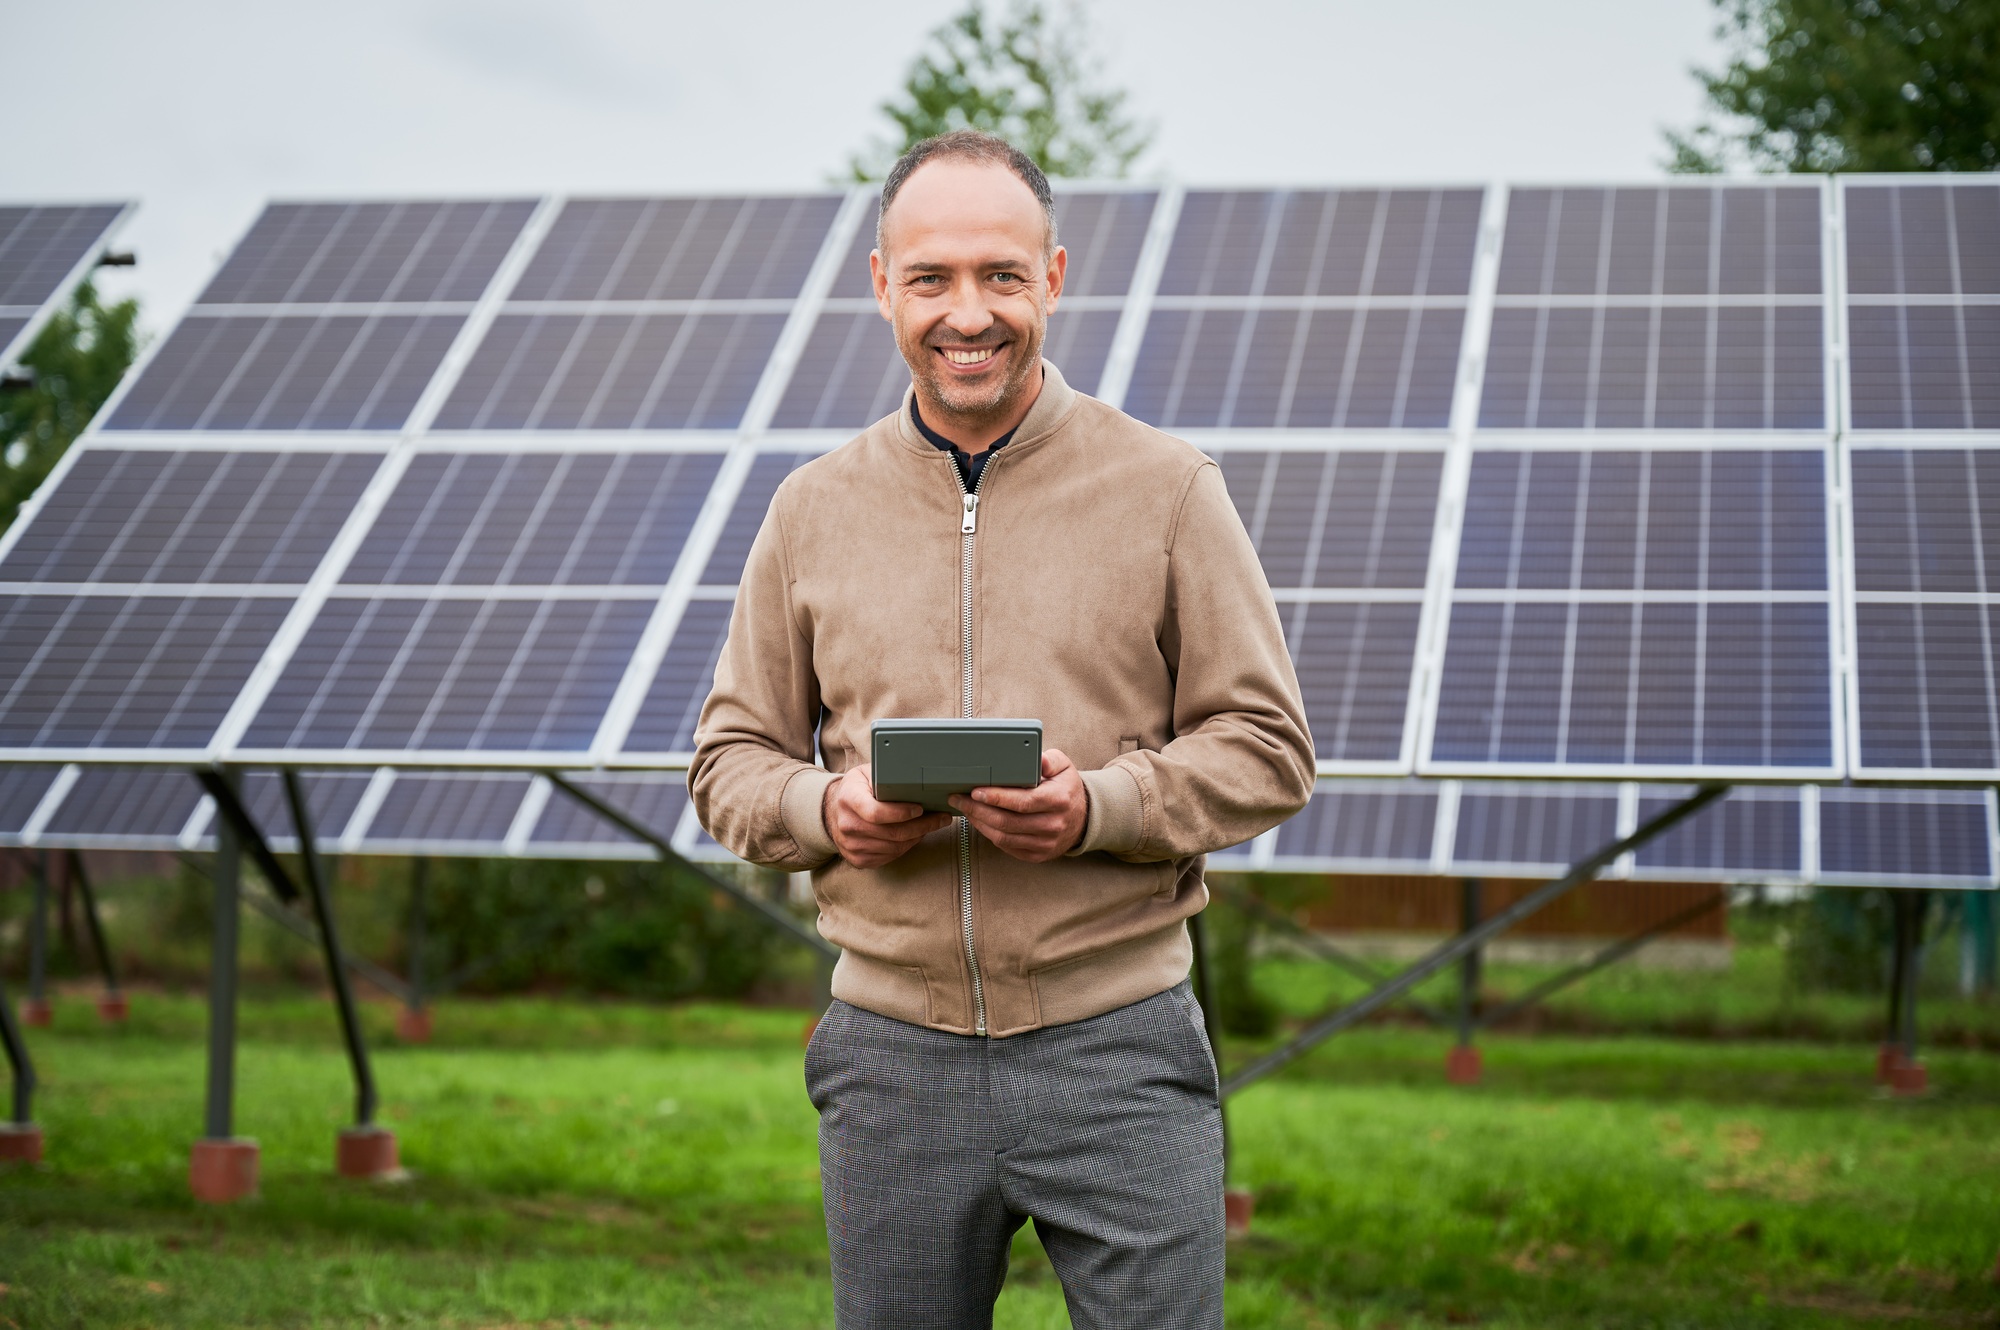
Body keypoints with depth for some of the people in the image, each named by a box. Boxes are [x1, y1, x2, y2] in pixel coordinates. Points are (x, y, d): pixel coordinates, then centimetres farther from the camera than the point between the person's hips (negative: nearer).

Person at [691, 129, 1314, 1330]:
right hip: (894, 1053, 2)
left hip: (1118, 1047, -2)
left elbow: (1269, 746, 0)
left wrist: (1101, 806, -18)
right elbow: (732, 758, 12)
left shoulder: (1166, 488, 1)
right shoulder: (815, 511, 8)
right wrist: (826, 810, -11)